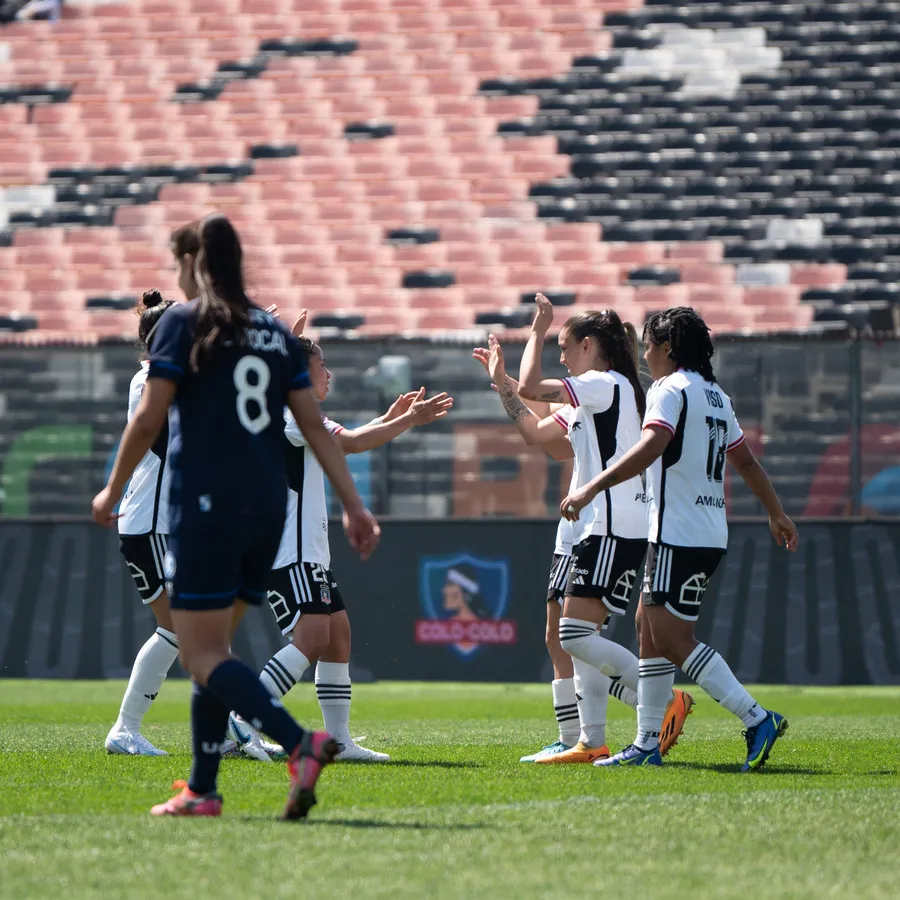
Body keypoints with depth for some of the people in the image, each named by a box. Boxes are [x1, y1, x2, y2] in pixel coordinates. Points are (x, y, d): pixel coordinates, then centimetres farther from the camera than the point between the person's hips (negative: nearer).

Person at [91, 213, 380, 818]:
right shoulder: (277, 333, 13)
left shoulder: (184, 322, -3)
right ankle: (203, 791, 15)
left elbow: (148, 420, -6)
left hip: (206, 506, -7)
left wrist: (112, 492, 5)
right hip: (268, 508, 7)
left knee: (203, 656, -6)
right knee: (213, 646, 17)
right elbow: (316, 427, 9)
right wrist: (354, 505, 9)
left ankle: (302, 744, -27)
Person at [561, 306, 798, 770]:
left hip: (679, 536, -10)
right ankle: (646, 743, 13)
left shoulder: (671, 389, -10)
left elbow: (650, 447, -26)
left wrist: (591, 488, -32)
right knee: (650, 629, 13)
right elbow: (746, 461, 26)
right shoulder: (716, 396, 17)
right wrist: (777, 514, 38)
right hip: (708, 535, 10)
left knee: (672, 639, -10)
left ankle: (757, 720, -16)